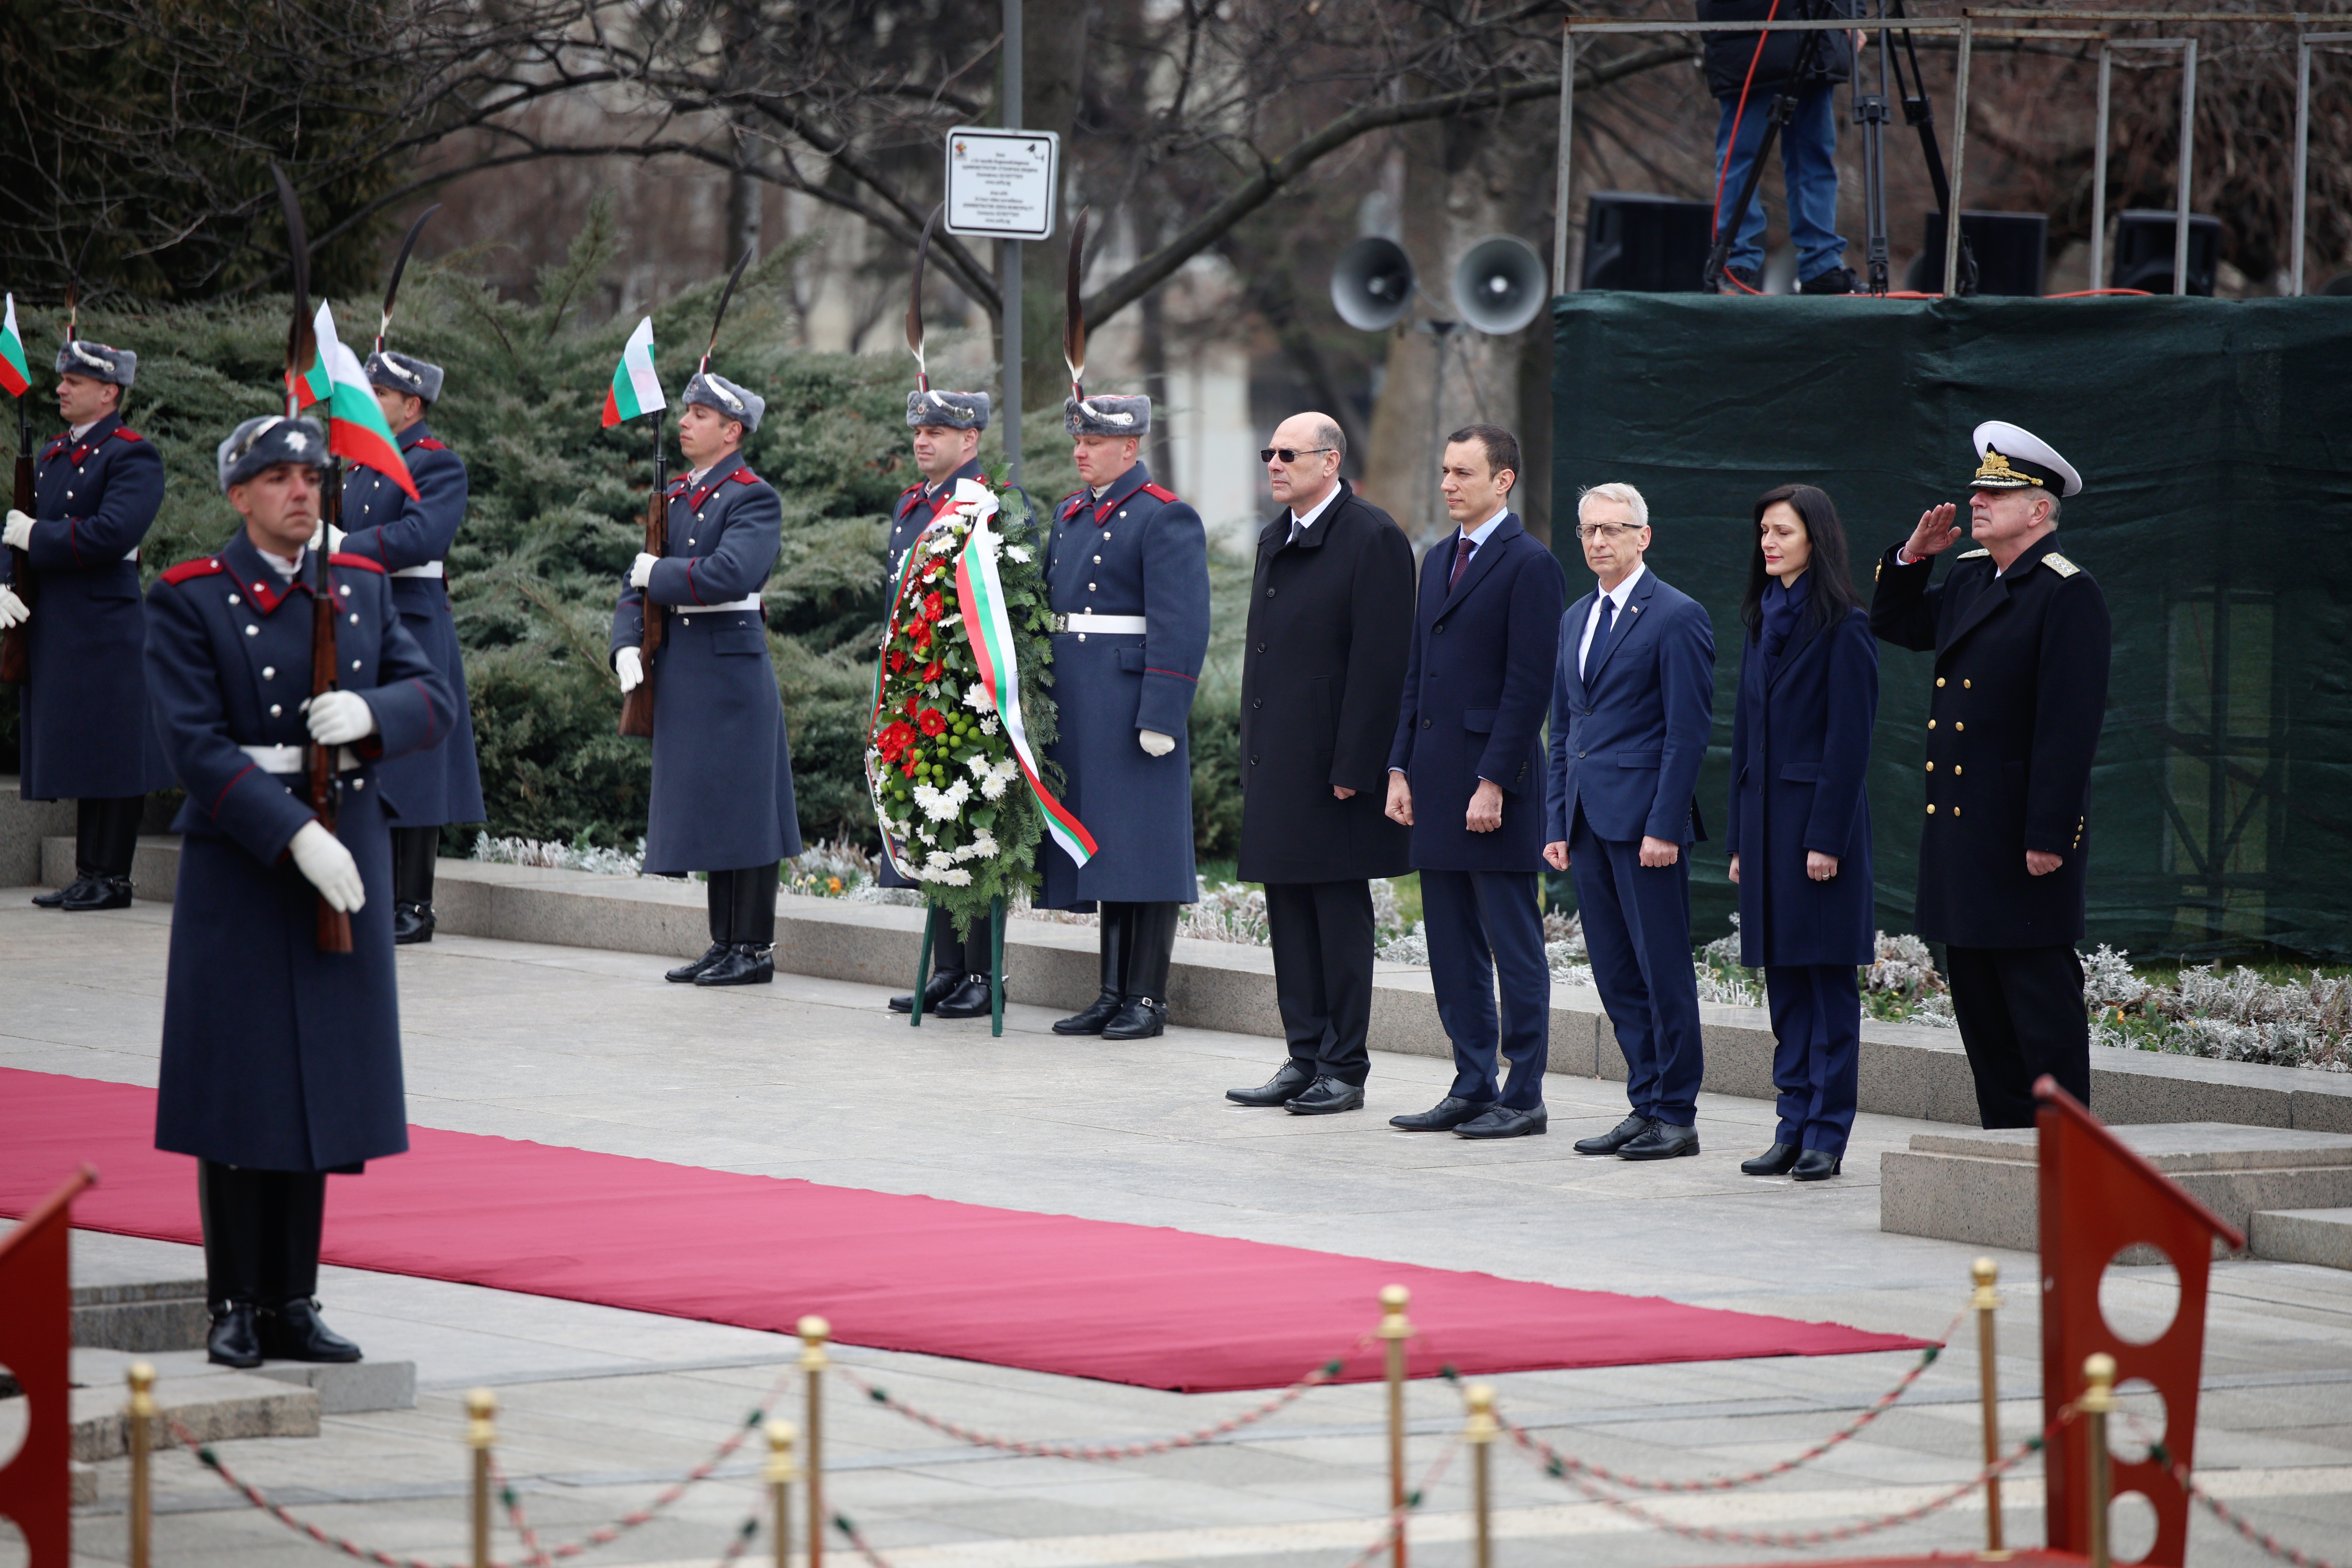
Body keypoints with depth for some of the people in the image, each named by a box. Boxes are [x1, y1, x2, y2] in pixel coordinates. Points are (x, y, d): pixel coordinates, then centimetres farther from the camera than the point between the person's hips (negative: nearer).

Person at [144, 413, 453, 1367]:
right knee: (238, 1093, -2)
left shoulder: (363, 589, 10)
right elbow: (195, 745, -14)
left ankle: (294, 1305, 13)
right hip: (241, 864, -4)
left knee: (320, 1088, 7)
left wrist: (369, 713, -18)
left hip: (347, 859, 4)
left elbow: (437, 704, 5)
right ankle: (236, 1309, 5)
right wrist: (295, 837, -22)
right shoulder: (190, 602, -5)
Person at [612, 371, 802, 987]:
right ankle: (724, 945, 17)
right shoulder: (675, 498, 15)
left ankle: (754, 949, 1)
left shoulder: (754, 499, -9)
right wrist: (628, 645, -2)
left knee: (743, 813, -3)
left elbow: (728, 575, -24)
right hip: (683, 674, 8)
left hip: (733, 669, -8)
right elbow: (640, 583, 14)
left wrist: (658, 574, -12)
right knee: (705, 813, 11)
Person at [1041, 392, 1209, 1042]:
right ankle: (1113, 995, 14)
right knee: (1103, 853, 10)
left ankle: (1148, 999, -1)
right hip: (1078, 715, 8)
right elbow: (1048, 608, 20)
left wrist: (1160, 717, -20)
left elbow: (1181, 627, -15)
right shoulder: (1071, 516, 16)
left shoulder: (1165, 520, -9)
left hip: (1131, 707, -8)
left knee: (1143, 858, -4)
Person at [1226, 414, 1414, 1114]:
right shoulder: (1275, 539, 16)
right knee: (1290, 914, 10)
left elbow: (1380, 661, -15)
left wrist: (1352, 766, -19)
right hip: (1278, 763, 8)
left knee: (1340, 914, -2)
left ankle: (1344, 1070, 3)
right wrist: (1252, 753, 13)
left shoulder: (1372, 538, -11)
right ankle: (1305, 1061, 15)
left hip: (1334, 765, -8)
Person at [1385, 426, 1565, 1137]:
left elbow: (1529, 684, -14)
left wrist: (1494, 783, -17)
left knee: (1514, 948, -3)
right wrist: (1400, 767, 11)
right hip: (1436, 783, 8)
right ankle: (1471, 1089, 17)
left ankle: (1524, 1097, 1)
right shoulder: (1439, 559, 16)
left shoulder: (1530, 565, -10)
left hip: (1496, 784, -8)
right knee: (1453, 948, 11)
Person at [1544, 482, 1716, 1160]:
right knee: (1616, 975, 8)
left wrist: (1664, 827, -16)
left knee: (1663, 970, -4)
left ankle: (1676, 1116, 0)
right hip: (1589, 821, 8)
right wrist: (1559, 823, 13)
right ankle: (1646, 1104, 13)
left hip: (1645, 820, -8)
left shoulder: (1676, 617, -7)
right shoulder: (1576, 619, 17)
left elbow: (1689, 730, -11)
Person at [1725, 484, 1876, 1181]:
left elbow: (1849, 739, -12)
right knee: (1784, 980, 8)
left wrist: (1827, 837, -16)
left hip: (1819, 815, -7)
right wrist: (1740, 837, 13)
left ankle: (1827, 1133, 0)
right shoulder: (1764, 618, 14)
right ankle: (1794, 1128, 11)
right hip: (1765, 814, 7)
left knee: (1829, 978, -3)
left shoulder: (1843, 625, -8)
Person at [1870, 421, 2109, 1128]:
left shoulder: (2069, 594, -13)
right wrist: (1913, 556, 11)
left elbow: (2071, 724, -18)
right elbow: (1896, 625, 30)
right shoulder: (1969, 578, 13)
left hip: (2023, 833, -9)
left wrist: (2048, 836, -22)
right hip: (1960, 830, 9)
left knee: (2042, 999, -5)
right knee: (1978, 1002, 12)